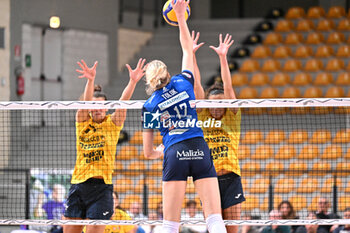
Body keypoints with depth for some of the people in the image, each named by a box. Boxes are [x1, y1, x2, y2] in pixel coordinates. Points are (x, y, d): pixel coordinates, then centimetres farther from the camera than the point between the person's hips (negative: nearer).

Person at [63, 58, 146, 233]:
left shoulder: (112, 123, 5)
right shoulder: (82, 122, 8)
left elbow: (123, 102, -11)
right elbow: (86, 103, -10)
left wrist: (133, 81, -28)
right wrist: (90, 80, -30)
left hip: (101, 186, -2)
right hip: (78, 184, 2)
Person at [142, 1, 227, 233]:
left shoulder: (149, 106, 9)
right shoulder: (183, 83, 11)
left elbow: (148, 152, 14)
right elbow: (188, 49, 29)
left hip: (174, 154, -1)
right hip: (200, 150, 1)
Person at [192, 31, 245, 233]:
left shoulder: (232, 118, 4)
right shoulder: (202, 117, 8)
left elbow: (228, 88, -6)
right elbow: (197, 85, 2)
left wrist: (223, 57, -15)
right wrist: (191, 54, -3)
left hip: (230, 179, -1)